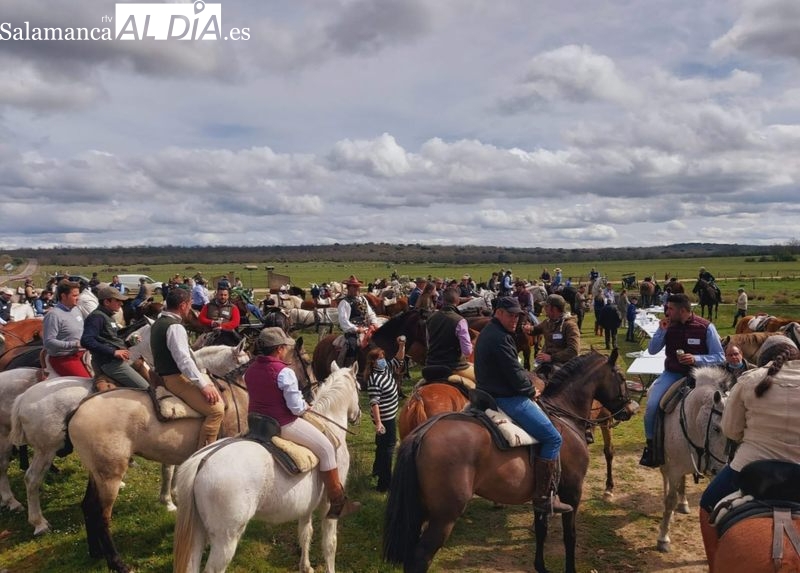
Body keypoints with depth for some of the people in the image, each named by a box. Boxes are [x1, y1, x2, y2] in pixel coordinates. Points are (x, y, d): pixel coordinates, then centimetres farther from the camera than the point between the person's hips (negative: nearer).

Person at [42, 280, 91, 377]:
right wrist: (74, 344, -21)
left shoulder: (76, 309, 10)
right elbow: (48, 342, -20)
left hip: (81, 354, 8)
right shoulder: (53, 315, -14)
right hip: (64, 358, -8)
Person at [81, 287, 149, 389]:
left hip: (117, 360, 10)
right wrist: (113, 352, -25)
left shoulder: (109, 316, 19)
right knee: (145, 389, -15)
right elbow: (86, 341, -24)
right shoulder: (97, 316, -11)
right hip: (110, 362, -10)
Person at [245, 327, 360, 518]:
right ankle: (338, 504, 10)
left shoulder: (250, 370, 2)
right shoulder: (284, 372, -21)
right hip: (283, 425, -8)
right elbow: (297, 408, -21)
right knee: (326, 449, 5)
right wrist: (306, 406, 3)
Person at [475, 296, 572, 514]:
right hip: (507, 399, -12)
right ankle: (544, 497, -11)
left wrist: (528, 384, 11)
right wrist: (531, 390, -3)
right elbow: (516, 375, -21)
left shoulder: (489, 333, 14)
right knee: (553, 438, -12)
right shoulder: (500, 338, -20)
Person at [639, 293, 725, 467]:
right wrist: (661, 330, -11)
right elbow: (652, 350, 3)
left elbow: (720, 357, -7)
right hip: (672, 374, 2)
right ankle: (650, 445, 0)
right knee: (652, 405, -20)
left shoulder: (706, 327, -9)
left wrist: (696, 359, -23)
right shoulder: (669, 326, 0)